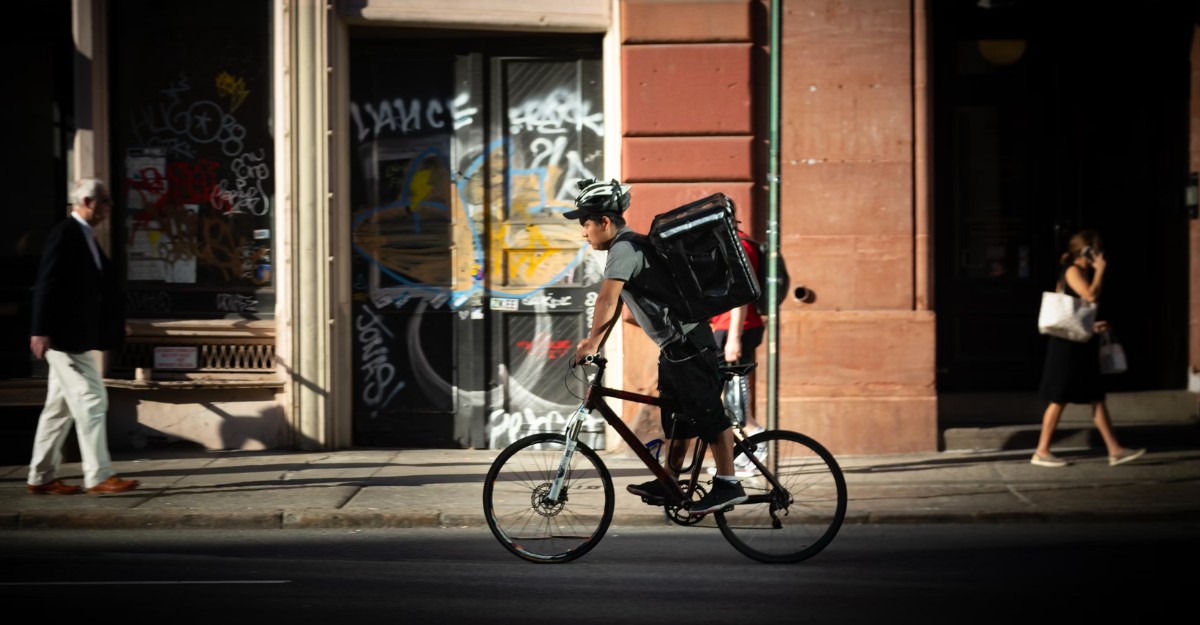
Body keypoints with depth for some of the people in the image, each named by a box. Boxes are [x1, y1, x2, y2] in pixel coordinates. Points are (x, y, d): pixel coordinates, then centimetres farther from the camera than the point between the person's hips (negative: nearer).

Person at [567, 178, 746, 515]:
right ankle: (667, 484, 22)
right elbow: (615, 305, 20)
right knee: (675, 418, 15)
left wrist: (591, 344, -17)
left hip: (688, 343, -11)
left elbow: (606, 302, -25)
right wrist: (596, 343, 16)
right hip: (675, 346, 11)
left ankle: (728, 485, -2)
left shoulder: (624, 249, -16)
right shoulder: (630, 245, 16)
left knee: (708, 414, -6)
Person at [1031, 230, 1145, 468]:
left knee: (1097, 398, 8)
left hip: (1084, 343, 10)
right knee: (1060, 399, -4)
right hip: (1068, 343, -10)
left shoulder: (1085, 272, 17)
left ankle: (1115, 451, 8)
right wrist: (1099, 270, -12)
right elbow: (1091, 295, -25)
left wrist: (1094, 325, 9)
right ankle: (1042, 452, 3)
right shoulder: (1072, 271, -12)